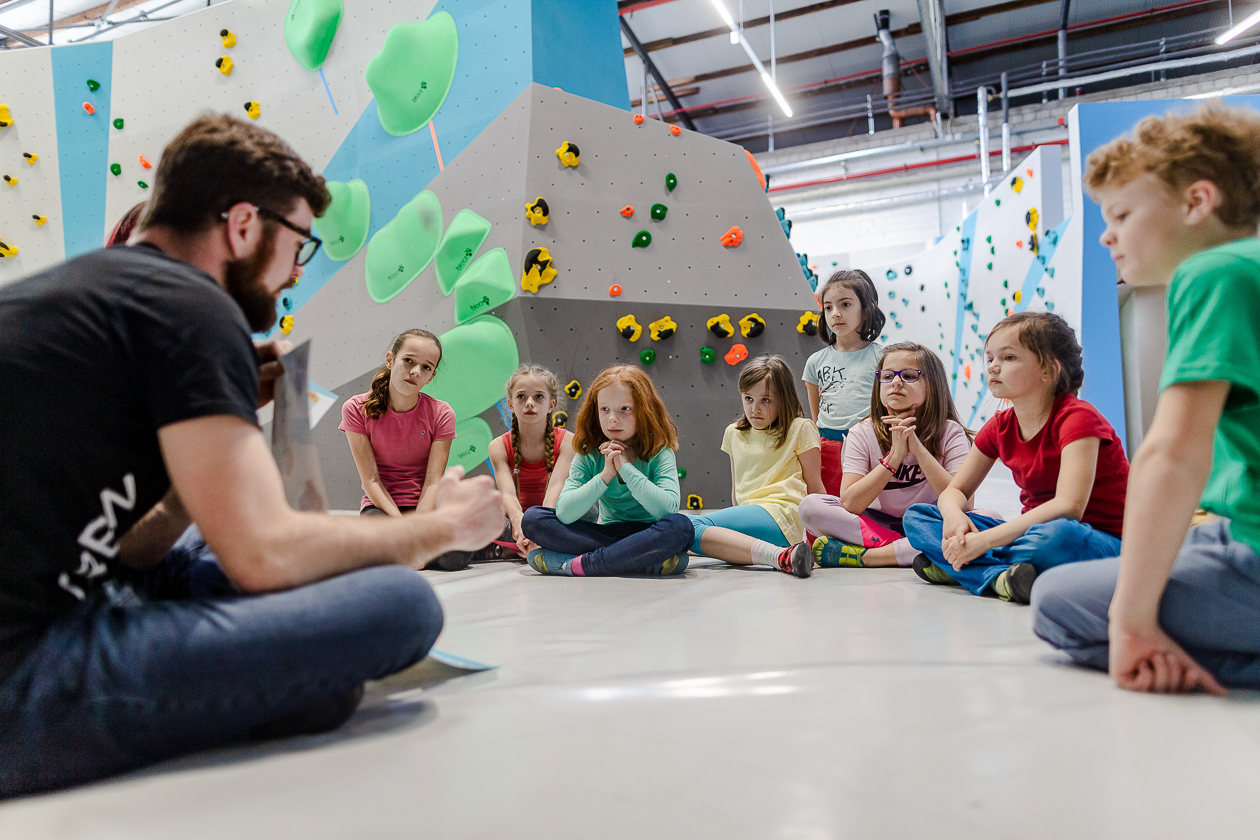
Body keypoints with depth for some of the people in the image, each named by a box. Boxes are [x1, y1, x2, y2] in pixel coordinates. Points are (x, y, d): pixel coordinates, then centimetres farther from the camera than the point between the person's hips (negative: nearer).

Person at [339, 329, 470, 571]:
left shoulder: (442, 414, -7)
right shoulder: (357, 409, -7)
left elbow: (433, 482, -12)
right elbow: (370, 479, -11)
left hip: (427, 506, 1)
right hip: (381, 506, -1)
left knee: (455, 556, -30)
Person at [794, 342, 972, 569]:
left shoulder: (950, 433, -8)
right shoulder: (862, 434, -6)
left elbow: (964, 504, -21)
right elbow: (849, 504, -17)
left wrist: (918, 448, -26)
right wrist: (894, 456, -25)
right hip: (877, 524, 1)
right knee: (810, 505, -20)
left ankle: (859, 556, -28)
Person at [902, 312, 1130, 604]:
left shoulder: (1077, 417, -17)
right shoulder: (999, 427, 4)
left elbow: (1068, 506, -30)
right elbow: (955, 490, 8)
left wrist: (984, 540, -33)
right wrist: (953, 515, -18)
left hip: (1100, 540, -7)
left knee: (1057, 535, -44)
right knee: (916, 515, -4)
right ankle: (1001, 577, -23)